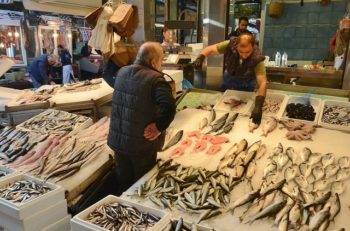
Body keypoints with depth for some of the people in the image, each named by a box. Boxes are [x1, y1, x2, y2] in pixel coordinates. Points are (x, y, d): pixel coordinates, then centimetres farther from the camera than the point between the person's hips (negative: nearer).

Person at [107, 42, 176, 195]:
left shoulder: (121, 72, 3)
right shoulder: (155, 79, -21)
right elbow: (169, 107, -35)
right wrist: (159, 127, -21)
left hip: (118, 139, 6)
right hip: (141, 143, -6)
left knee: (123, 181, 24)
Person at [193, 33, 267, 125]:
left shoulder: (257, 59, -37)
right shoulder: (230, 45, -32)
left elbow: (263, 83, -44)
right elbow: (210, 49, -24)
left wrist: (258, 106, -57)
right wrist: (200, 58, -46)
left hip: (246, 84, -2)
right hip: (229, 78, 3)